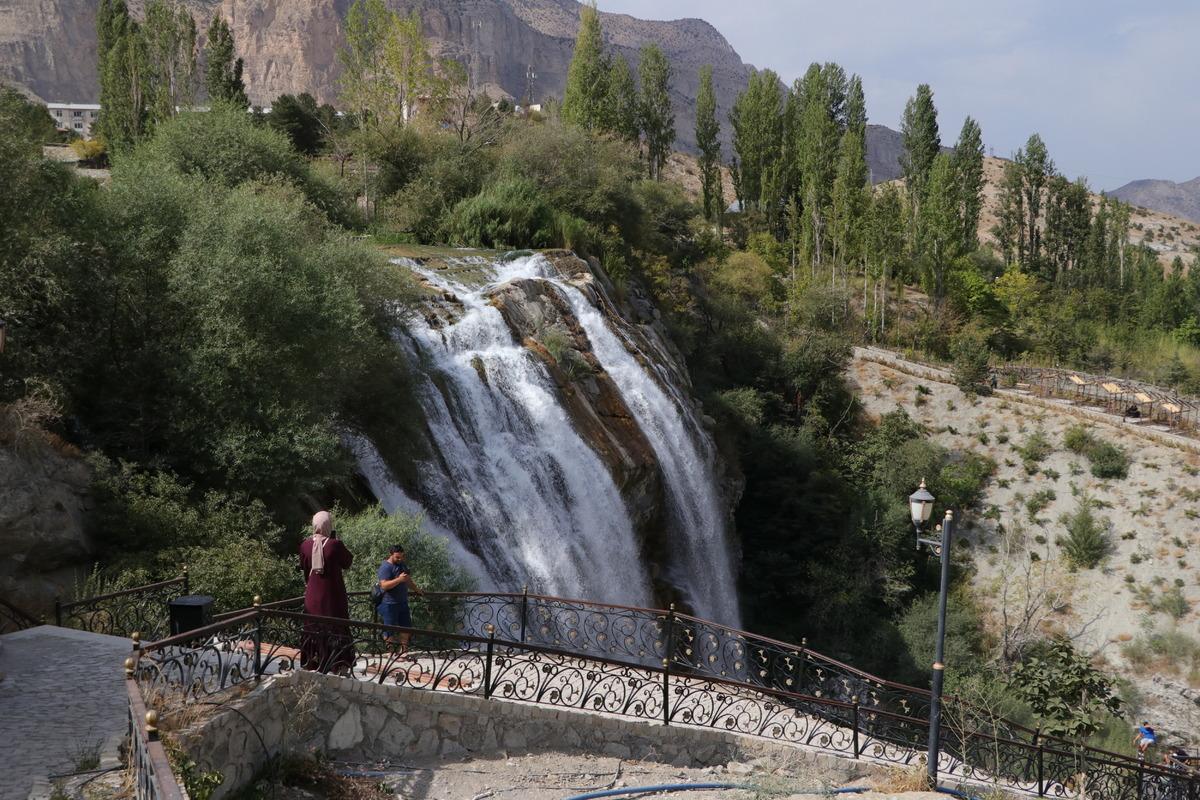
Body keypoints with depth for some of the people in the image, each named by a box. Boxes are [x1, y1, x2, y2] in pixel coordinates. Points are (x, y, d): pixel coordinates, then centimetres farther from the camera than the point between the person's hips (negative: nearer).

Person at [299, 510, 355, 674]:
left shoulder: (306, 545, -4)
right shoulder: (335, 545, -16)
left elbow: (304, 569, 7)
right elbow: (348, 562, 0)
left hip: (313, 594, 3)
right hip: (333, 594, -3)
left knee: (313, 628, 12)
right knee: (336, 628, 5)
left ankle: (311, 664, 15)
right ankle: (338, 664, 4)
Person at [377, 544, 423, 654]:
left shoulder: (402, 565, 16)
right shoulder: (385, 567, -12)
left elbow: (409, 581, 30)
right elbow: (384, 585, -23)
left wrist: (417, 589, 20)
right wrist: (399, 580, -30)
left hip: (403, 603, 9)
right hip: (390, 604, -9)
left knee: (406, 628, 11)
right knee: (390, 631, -4)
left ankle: (402, 652, 19)